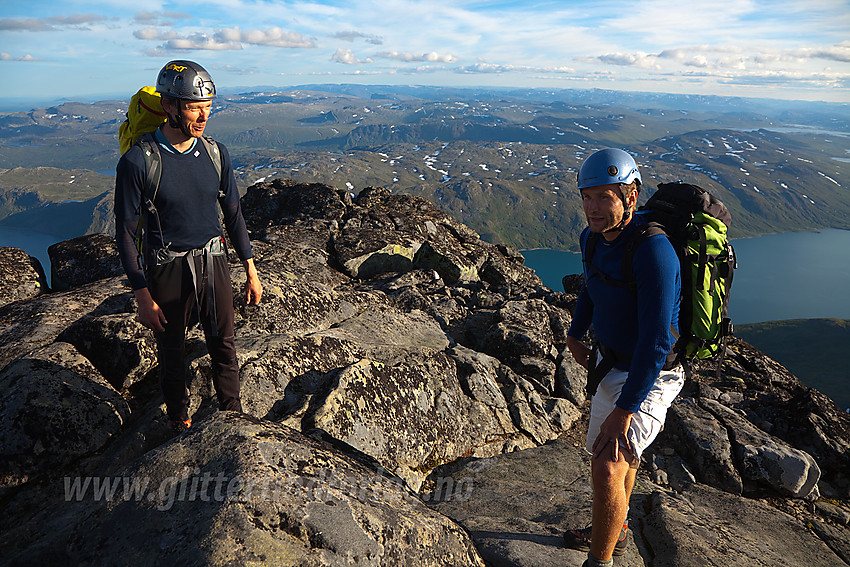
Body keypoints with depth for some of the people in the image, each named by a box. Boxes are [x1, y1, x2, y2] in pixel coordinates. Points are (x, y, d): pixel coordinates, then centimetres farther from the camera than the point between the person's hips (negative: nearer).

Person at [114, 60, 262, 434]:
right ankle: (180, 423, 37)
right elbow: (126, 232, -10)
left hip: (213, 263, 3)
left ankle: (232, 415, 34)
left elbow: (233, 215, 7)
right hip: (166, 273, -3)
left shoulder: (215, 153, -2)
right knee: (172, 352, 14)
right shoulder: (137, 162, -16)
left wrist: (251, 271, 7)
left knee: (223, 344, 13)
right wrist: (143, 297, -12)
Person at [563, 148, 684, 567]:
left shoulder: (652, 250, -32)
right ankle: (614, 531, 50)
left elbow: (656, 341, -34)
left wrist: (623, 411, -33)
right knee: (617, 455, 26)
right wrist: (574, 336, 19)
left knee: (607, 468, -19)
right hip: (611, 361, 9)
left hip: (650, 376, -8)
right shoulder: (594, 237, -6)